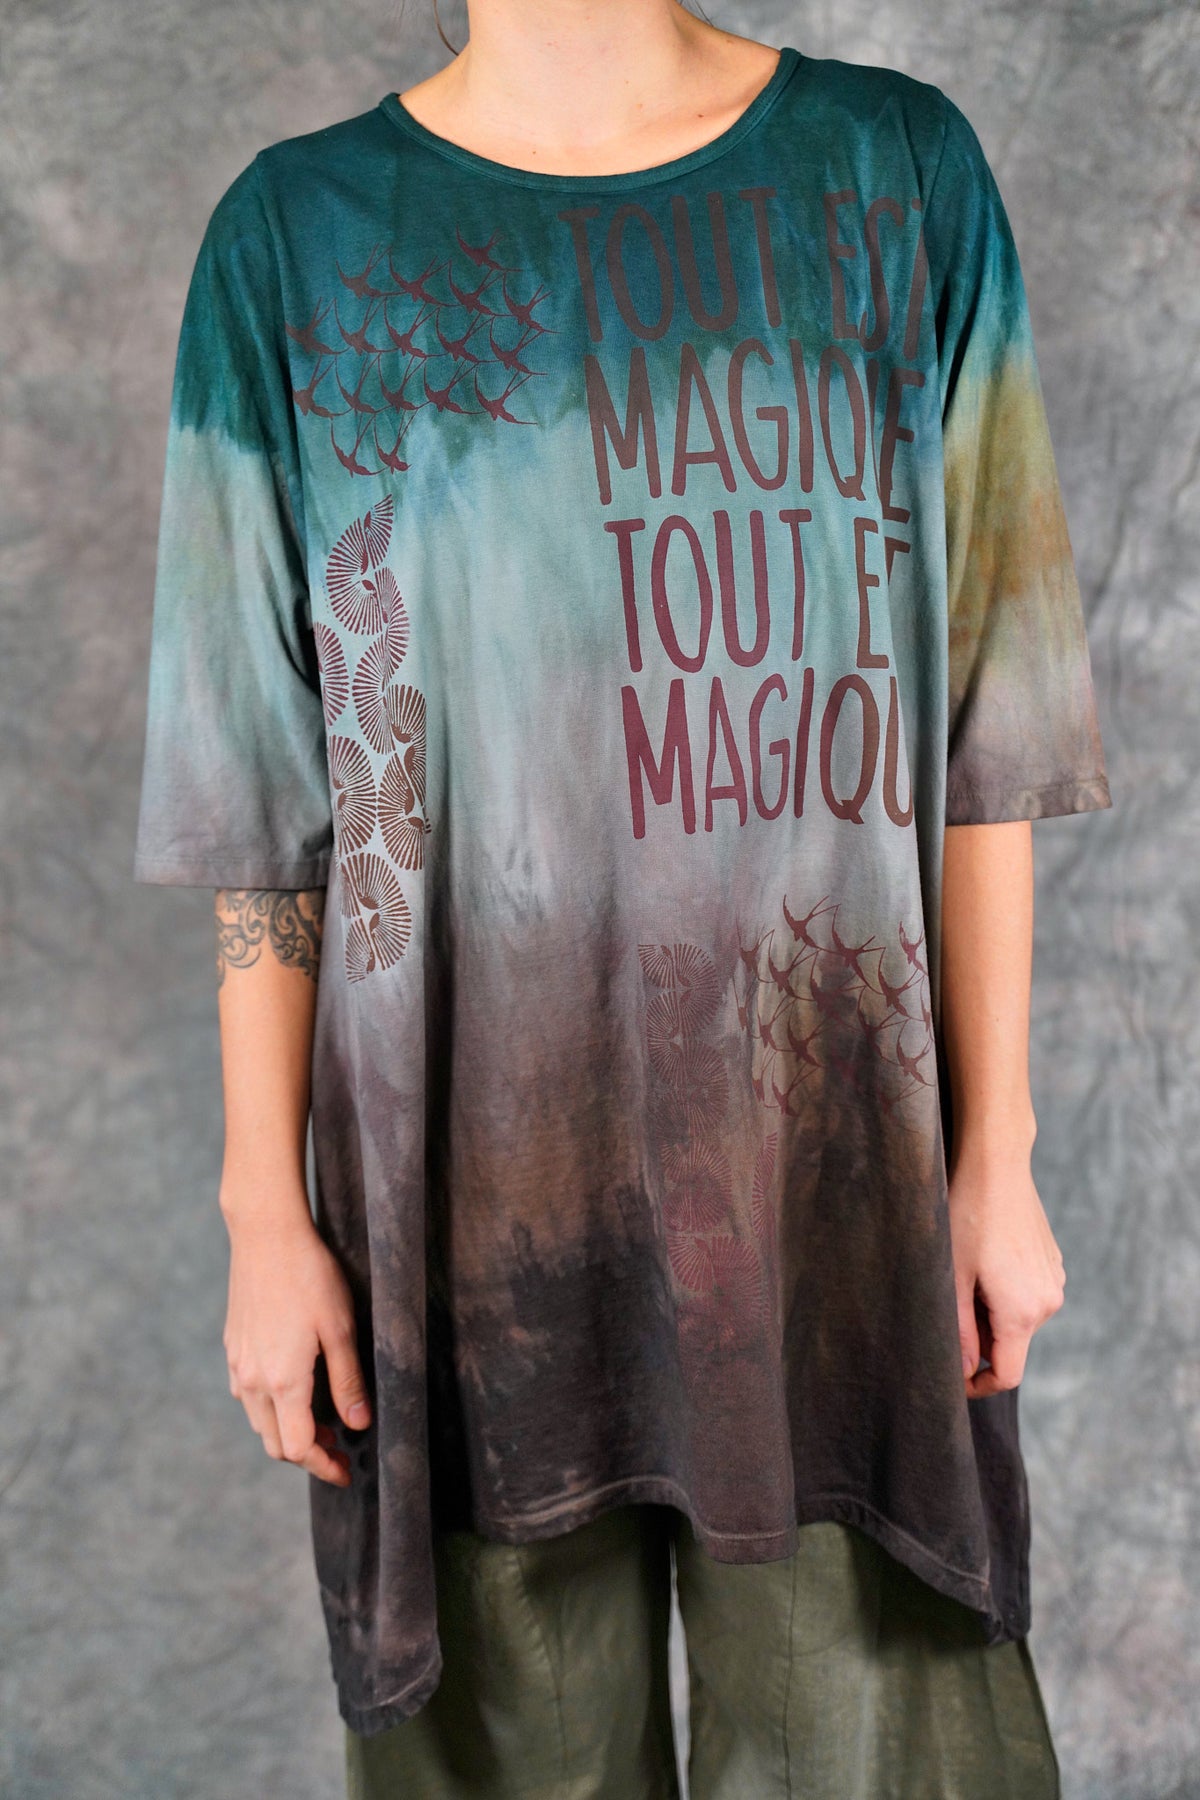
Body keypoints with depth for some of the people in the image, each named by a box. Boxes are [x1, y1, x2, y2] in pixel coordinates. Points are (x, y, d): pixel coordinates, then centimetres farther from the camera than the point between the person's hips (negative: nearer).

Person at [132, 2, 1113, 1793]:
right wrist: (266, 1212, 1)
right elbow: (272, 790, 1)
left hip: (834, 1158, 1)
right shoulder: (296, 234, 3)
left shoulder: (896, 172, 4)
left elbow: (982, 723, 2)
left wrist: (997, 1147, 1)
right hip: (465, 1170, 0)